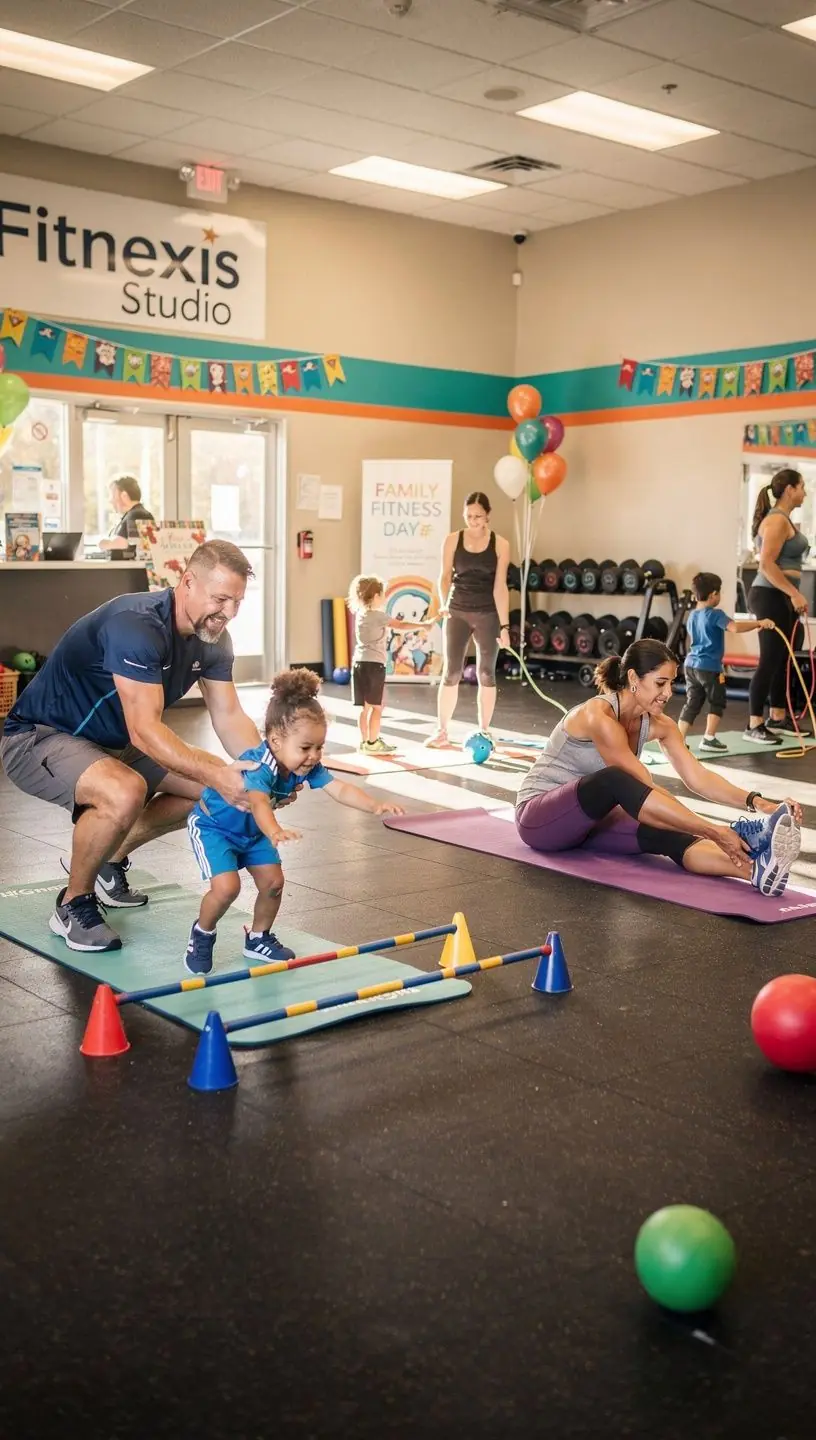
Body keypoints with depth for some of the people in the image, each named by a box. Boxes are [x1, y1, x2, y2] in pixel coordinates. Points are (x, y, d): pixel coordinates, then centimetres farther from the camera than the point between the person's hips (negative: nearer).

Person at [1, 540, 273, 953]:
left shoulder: (212, 639, -4)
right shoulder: (136, 625, -31)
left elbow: (229, 718, -5)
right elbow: (144, 732, -36)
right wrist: (216, 773, -43)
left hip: (109, 741, 9)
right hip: (37, 737, -9)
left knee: (209, 787, 5)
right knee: (124, 792, -37)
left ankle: (110, 861, 22)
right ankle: (73, 905, -11)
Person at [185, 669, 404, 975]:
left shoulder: (308, 765, -18)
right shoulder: (259, 765, -40)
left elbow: (340, 790, -25)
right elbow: (258, 803, -58)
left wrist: (375, 806, -42)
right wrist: (275, 832, -79)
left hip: (251, 831, 7)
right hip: (212, 825, -7)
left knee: (273, 882, 1)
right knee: (227, 887, -20)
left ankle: (258, 938, 25)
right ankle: (202, 934, 8)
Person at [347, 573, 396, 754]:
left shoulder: (359, 614, 11)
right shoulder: (378, 616, -9)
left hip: (359, 662, 7)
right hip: (374, 664, -7)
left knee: (366, 706, 12)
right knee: (376, 706, -1)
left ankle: (365, 741, 16)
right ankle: (373, 743, 0)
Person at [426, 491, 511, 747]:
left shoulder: (500, 545, -4)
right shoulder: (453, 541, -1)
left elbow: (500, 587, -6)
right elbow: (445, 576, 1)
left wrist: (504, 625, -11)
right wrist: (444, 604, -18)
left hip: (488, 615, 0)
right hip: (457, 613, 1)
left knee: (486, 674, 5)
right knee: (451, 672, -1)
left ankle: (484, 731, 15)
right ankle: (441, 731, 5)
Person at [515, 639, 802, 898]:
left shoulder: (657, 724, -2)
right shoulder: (599, 716, -27)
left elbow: (698, 777, -12)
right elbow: (648, 792, -31)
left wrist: (756, 802, -29)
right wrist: (715, 831, -38)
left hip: (588, 817, 7)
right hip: (539, 818, -7)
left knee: (663, 835, -27)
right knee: (613, 780, -39)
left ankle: (757, 869, -54)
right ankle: (741, 835, -49)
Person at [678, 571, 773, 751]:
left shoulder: (692, 616, 13)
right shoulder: (715, 614, -14)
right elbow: (735, 627, -29)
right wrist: (759, 623, -28)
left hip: (691, 664, 7)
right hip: (710, 667, -7)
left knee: (692, 703, 11)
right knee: (717, 703, 6)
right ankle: (709, 739, 2)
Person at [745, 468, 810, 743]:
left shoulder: (784, 519, 17)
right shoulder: (777, 520, -14)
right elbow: (766, 564, -22)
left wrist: (794, 596, 19)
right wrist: (795, 593, -22)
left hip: (781, 598, 10)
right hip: (771, 596, -10)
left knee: (782, 660, 13)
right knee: (770, 660, -7)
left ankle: (778, 718, 22)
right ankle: (754, 725, -3)